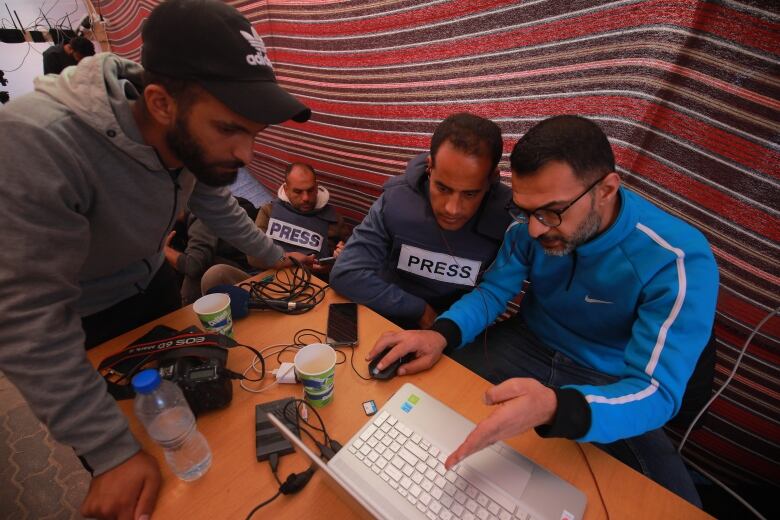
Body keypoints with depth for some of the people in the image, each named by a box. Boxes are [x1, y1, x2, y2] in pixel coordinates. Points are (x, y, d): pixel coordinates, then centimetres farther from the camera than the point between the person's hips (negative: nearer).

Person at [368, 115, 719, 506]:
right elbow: (493, 291, -7)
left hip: (610, 385, -1)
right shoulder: (531, 225, -14)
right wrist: (442, 334, -28)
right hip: (528, 347, 2)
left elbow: (657, 392, -29)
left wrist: (553, 408, -51)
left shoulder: (679, 263, -26)